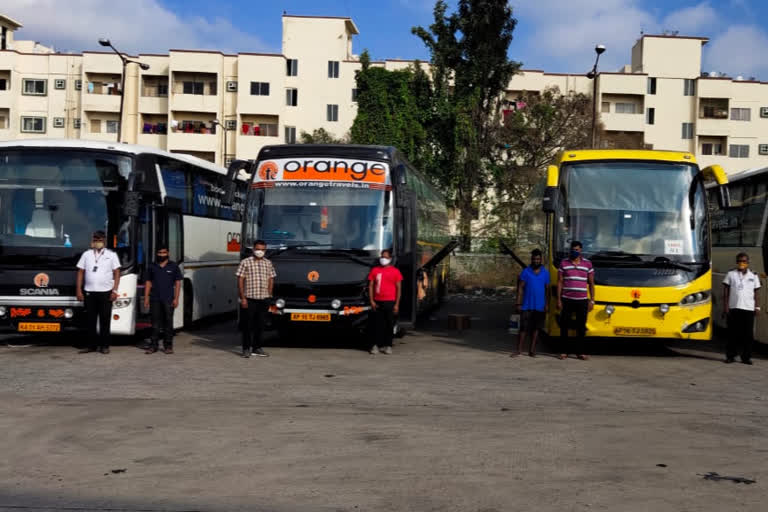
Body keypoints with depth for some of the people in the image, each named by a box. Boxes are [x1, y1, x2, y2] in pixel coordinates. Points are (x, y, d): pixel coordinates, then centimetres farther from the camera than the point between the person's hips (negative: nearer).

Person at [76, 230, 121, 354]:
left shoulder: (111, 255, 7)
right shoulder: (86, 254, 11)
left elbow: (117, 273, 3)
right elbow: (80, 273, 10)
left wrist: (115, 290, -6)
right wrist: (78, 290, 2)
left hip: (106, 292, -2)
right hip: (89, 292, 2)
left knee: (105, 320, 0)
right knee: (90, 320, 3)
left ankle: (104, 346, 7)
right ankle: (92, 345, 10)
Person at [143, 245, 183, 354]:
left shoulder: (173, 266, 5)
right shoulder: (152, 267, 10)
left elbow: (178, 283, 3)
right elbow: (148, 282, 12)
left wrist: (176, 298, -4)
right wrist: (146, 297, 5)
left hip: (168, 299, -2)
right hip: (155, 299, 2)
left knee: (168, 322, 2)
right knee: (155, 322, 3)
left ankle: (168, 345, 8)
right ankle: (153, 345, 7)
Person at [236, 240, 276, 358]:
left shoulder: (268, 263, 11)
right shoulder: (245, 262, -2)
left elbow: (271, 280, 16)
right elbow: (240, 280, -4)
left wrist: (269, 296, 8)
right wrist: (243, 298, -9)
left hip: (263, 300, 4)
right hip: (249, 299, -4)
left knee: (260, 325, 9)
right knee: (248, 325, 0)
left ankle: (257, 348, 19)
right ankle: (246, 349, 8)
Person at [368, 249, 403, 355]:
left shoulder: (395, 271, 4)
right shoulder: (375, 270, 9)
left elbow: (399, 288, 3)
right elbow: (370, 286, 9)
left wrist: (397, 304, -3)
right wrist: (371, 301, -1)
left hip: (390, 302, -1)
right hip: (377, 302, 1)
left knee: (390, 325, 1)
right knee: (377, 324, 1)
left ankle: (388, 346, 8)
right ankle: (376, 345, 5)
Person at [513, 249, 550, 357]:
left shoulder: (545, 273, 6)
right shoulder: (526, 272, 1)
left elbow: (547, 289, 9)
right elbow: (520, 288, 1)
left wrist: (547, 305, 3)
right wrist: (519, 303, -6)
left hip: (540, 307, 2)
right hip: (527, 306, -2)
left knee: (536, 328, 6)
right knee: (523, 328, -3)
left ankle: (532, 350, 13)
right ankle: (519, 350, 4)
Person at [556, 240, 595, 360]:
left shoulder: (587, 264, 5)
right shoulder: (564, 263, 3)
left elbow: (591, 283, 9)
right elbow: (560, 282, 3)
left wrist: (592, 300, 3)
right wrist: (558, 300, -3)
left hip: (582, 301, 1)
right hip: (567, 300, -1)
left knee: (581, 327, 5)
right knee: (564, 326, 2)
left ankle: (580, 352, 13)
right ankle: (563, 351, 10)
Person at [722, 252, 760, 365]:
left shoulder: (753, 276, 12)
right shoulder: (731, 274, 8)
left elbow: (755, 293, 14)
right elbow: (726, 291, 5)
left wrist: (756, 307, 5)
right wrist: (725, 306, -2)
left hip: (749, 309, 1)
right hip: (733, 308, -1)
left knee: (748, 334, 1)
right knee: (733, 333, 1)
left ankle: (746, 357, 8)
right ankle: (730, 355, 8)